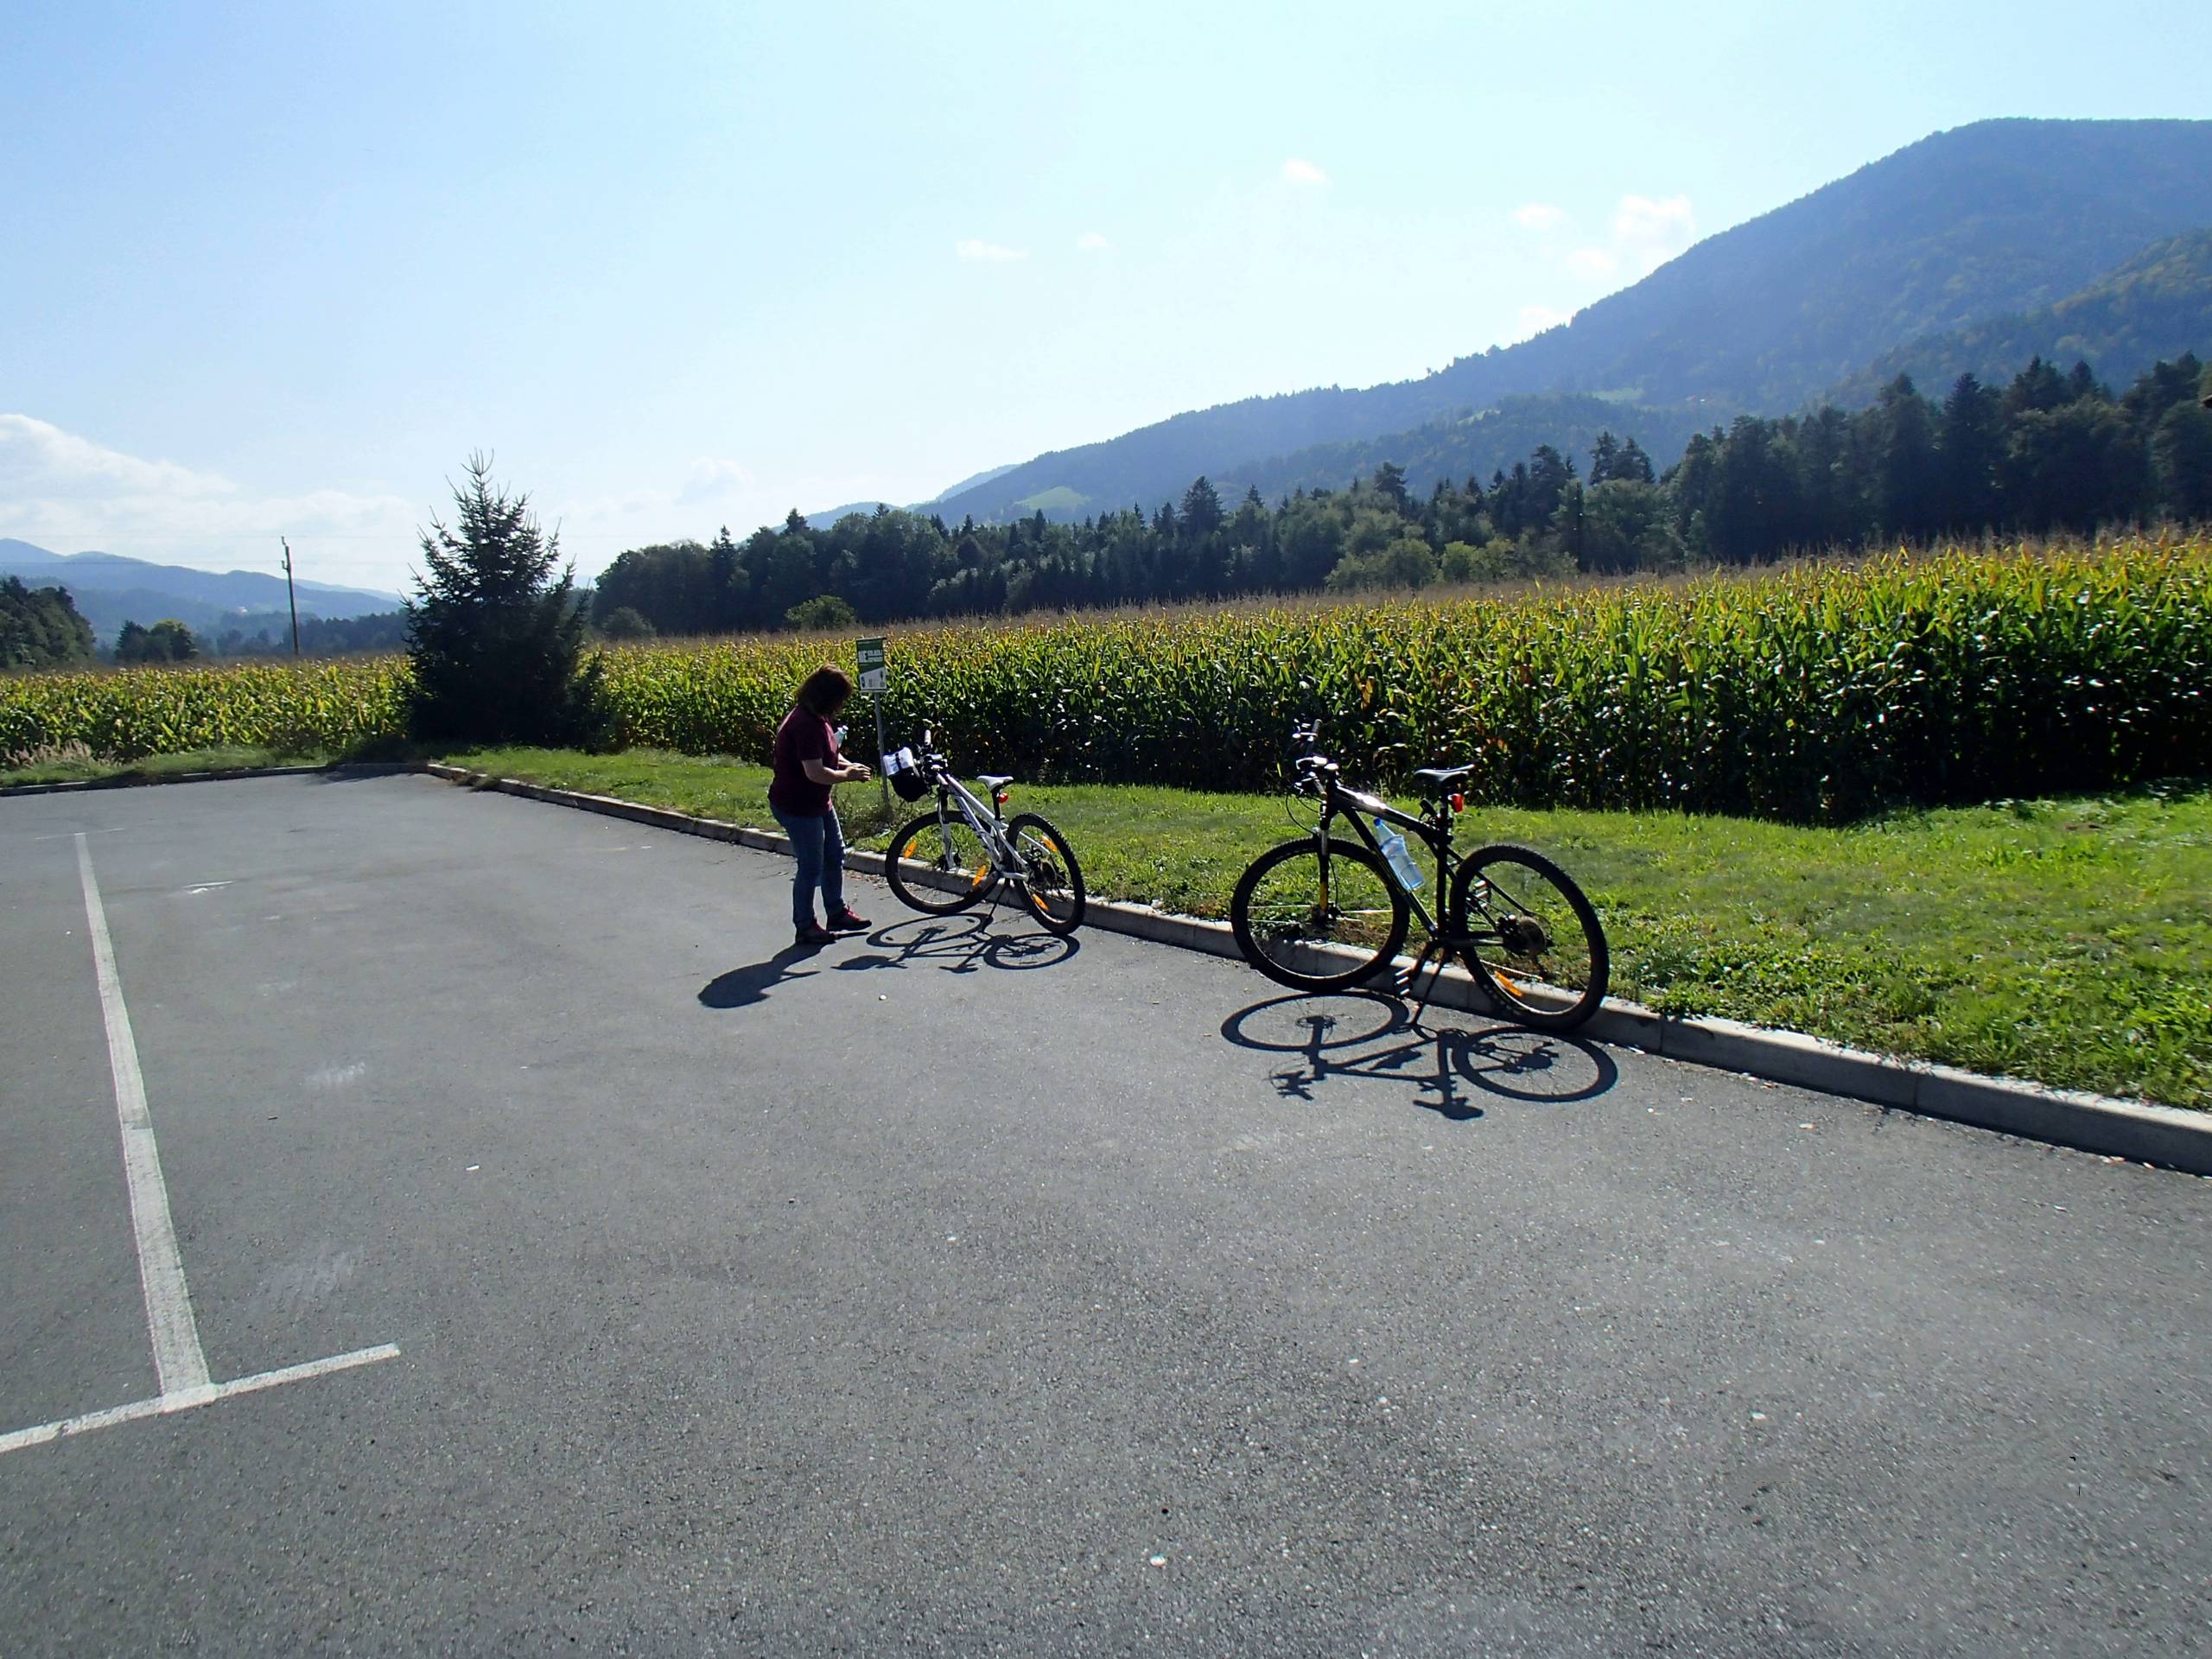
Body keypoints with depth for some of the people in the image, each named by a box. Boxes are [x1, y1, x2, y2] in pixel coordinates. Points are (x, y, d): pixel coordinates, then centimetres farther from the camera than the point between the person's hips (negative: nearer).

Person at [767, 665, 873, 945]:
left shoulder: (817, 719, 5)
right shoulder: (805, 724, -27)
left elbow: (829, 754, 21)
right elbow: (815, 772, -32)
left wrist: (848, 765, 1)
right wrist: (847, 775, -17)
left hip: (818, 803, 11)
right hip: (797, 806, -11)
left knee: (834, 855, 19)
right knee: (811, 867, 0)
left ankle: (837, 913, 33)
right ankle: (805, 927, 14)